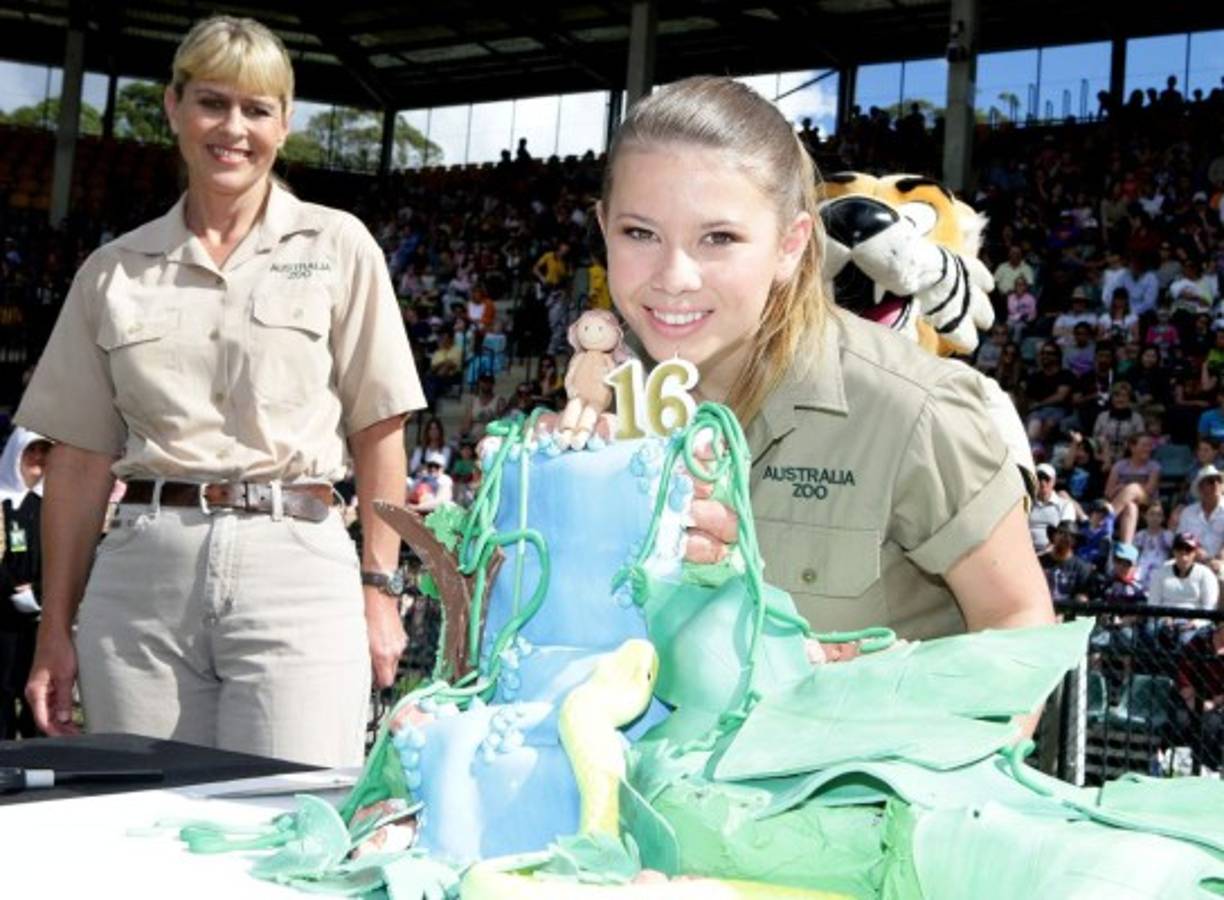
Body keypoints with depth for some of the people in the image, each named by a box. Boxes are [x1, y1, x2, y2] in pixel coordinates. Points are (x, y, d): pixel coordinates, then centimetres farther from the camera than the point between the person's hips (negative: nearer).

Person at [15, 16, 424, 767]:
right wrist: (56, 628, 10)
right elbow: (81, 457, 12)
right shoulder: (115, 271, 11)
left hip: (294, 563, -2)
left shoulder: (337, 247, 5)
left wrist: (379, 589, -2)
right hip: (141, 569, 2)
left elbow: (378, 430, 4)